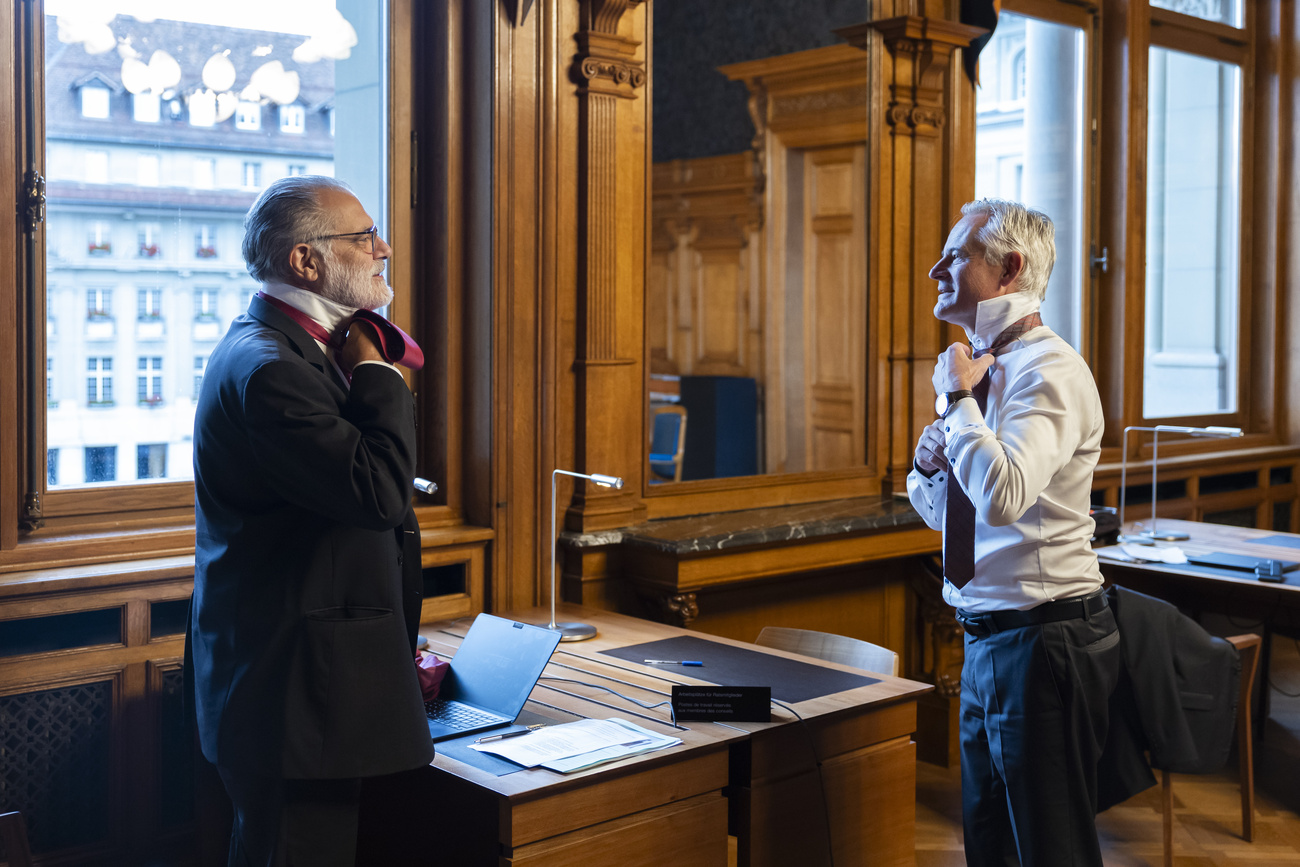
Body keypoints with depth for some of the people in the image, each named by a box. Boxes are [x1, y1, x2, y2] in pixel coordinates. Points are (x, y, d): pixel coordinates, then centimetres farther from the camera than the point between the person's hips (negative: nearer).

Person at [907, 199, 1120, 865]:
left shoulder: (1048, 370, -17)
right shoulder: (987, 368, 12)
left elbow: (1002, 495, -35)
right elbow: (943, 513, 21)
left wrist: (956, 397, -21)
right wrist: (929, 466, -1)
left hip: (1041, 641, -10)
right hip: (990, 638, 10)